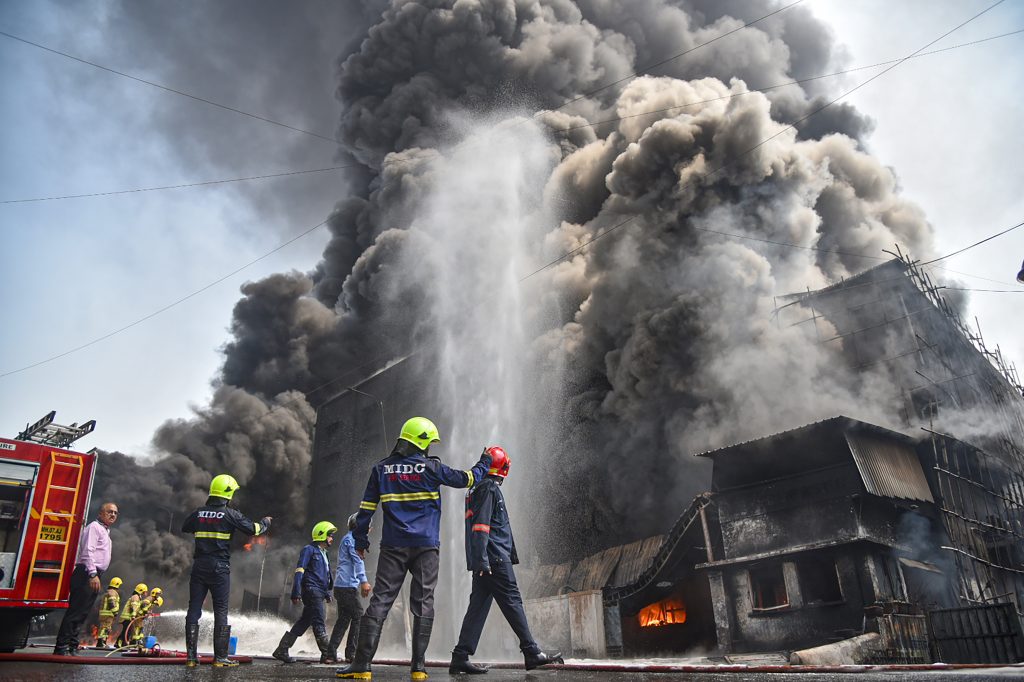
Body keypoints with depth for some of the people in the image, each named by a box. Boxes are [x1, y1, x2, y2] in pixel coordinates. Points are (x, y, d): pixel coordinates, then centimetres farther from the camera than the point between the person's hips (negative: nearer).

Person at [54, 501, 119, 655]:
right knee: (75, 612, -11)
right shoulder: (94, 527, -6)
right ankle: (62, 647, -10)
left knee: (81, 614, 8)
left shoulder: (105, 531, 25)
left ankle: (72, 648, 10)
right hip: (87, 574, -10)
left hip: (94, 576, 10)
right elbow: (88, 551, -17)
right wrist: (93, 574, -23)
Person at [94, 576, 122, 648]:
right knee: (106, 628, -13)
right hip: (108, 613, -10)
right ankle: (101, 642, -19)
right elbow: (112, 603, -20)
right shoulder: (113, 592, -8)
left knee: (103, 627, 11)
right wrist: (115, 612, -20)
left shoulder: (107, 592, 25)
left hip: (102, 612, 10)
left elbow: (101, 603, 28)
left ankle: (101, 643, 13)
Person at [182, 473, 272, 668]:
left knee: (194, 609, 8)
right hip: (219, 569, -4)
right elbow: (254, 529, -4)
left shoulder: (199, 513, 4)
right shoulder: (230, 514, -8)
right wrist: (265, 522, 16)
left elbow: (184, 528, 23)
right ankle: (220, 657, 3)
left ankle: (191, 656, 7)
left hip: (199, 567, 4)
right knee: (221, 612, 2)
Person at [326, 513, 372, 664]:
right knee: (358, 617, -4)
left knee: (343, 619, 9)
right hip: (348, 585, -10)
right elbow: (357, 560, -19)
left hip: (340, 585, 10)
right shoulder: (351, 539, -7)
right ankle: (351, 653, -3)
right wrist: (364, 581, -24)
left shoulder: (348, 538, 23)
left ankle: (331, 654, 6)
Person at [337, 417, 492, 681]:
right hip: (425, 546, -2)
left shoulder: (382, 468, 6)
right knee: (423, 603, 3)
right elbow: (465, 479, 8)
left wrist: (360, 538, 15)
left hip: (393, 547, 2)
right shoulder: (430, 466, -1)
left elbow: (367, 506, 6)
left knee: (380, 600, 2)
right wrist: (483, 464, 25)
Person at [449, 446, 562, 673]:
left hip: (484, 561, 10)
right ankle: (532, 653, 3)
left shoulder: (477, 488, 21)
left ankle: (460, 658, 6)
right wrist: (482, 559, -23)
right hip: (494, 559, -10)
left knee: (478, 606, 8)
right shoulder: (490, 488, -10)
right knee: (513, 602, -3)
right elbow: (481, 525, -19)